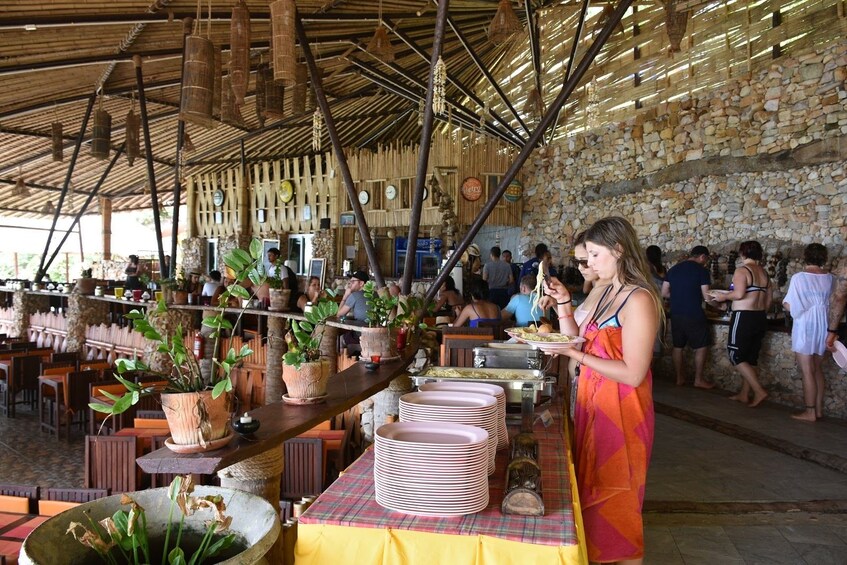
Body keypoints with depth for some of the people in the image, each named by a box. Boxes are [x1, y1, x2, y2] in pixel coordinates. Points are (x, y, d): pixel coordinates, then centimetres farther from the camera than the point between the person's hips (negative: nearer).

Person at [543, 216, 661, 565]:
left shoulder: (638, 299, -18)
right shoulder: (604, 292, 9)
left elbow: (633, 374, -23)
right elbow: (580, 343, 10)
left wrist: (576, 355, -24)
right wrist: (563, 303, 1)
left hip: (620, 411, -8)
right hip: (594, 404, 8)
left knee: (613, 500, 8)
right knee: (591, 490, 19)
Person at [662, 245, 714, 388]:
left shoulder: (673, 269, 8)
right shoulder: (702, 270, -8)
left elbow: (664, 293, 9)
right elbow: (707, 297, -9)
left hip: (676, 315, 6)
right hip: (694, 315, -5)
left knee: (678, 347, 12)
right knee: (701, 347, 7)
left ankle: (679, 378, 18)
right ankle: (698, 379, 11)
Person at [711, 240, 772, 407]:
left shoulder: (742, 270, -11)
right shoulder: (764, 273, 12)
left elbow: (739, 294, -24)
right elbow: (769, 300, 13)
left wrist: (723, 296, -8)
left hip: (744, 318, -8)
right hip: (760, 318, 8)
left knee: (737, 357, 1)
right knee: (750, 359, 13)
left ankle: (759, 391, -7)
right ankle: (744, 395, 19)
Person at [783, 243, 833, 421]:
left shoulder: (799, 277, -13)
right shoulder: (829, 278, 2)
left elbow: (790, 306, -13)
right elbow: (827, 303, 7)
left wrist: (783, 303, 7)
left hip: (805, 327, -6)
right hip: (821, 326, 6)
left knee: (807, 371, 0)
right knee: (818, 369, 15)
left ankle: (810, 412, 5)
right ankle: (819, 409, 21)